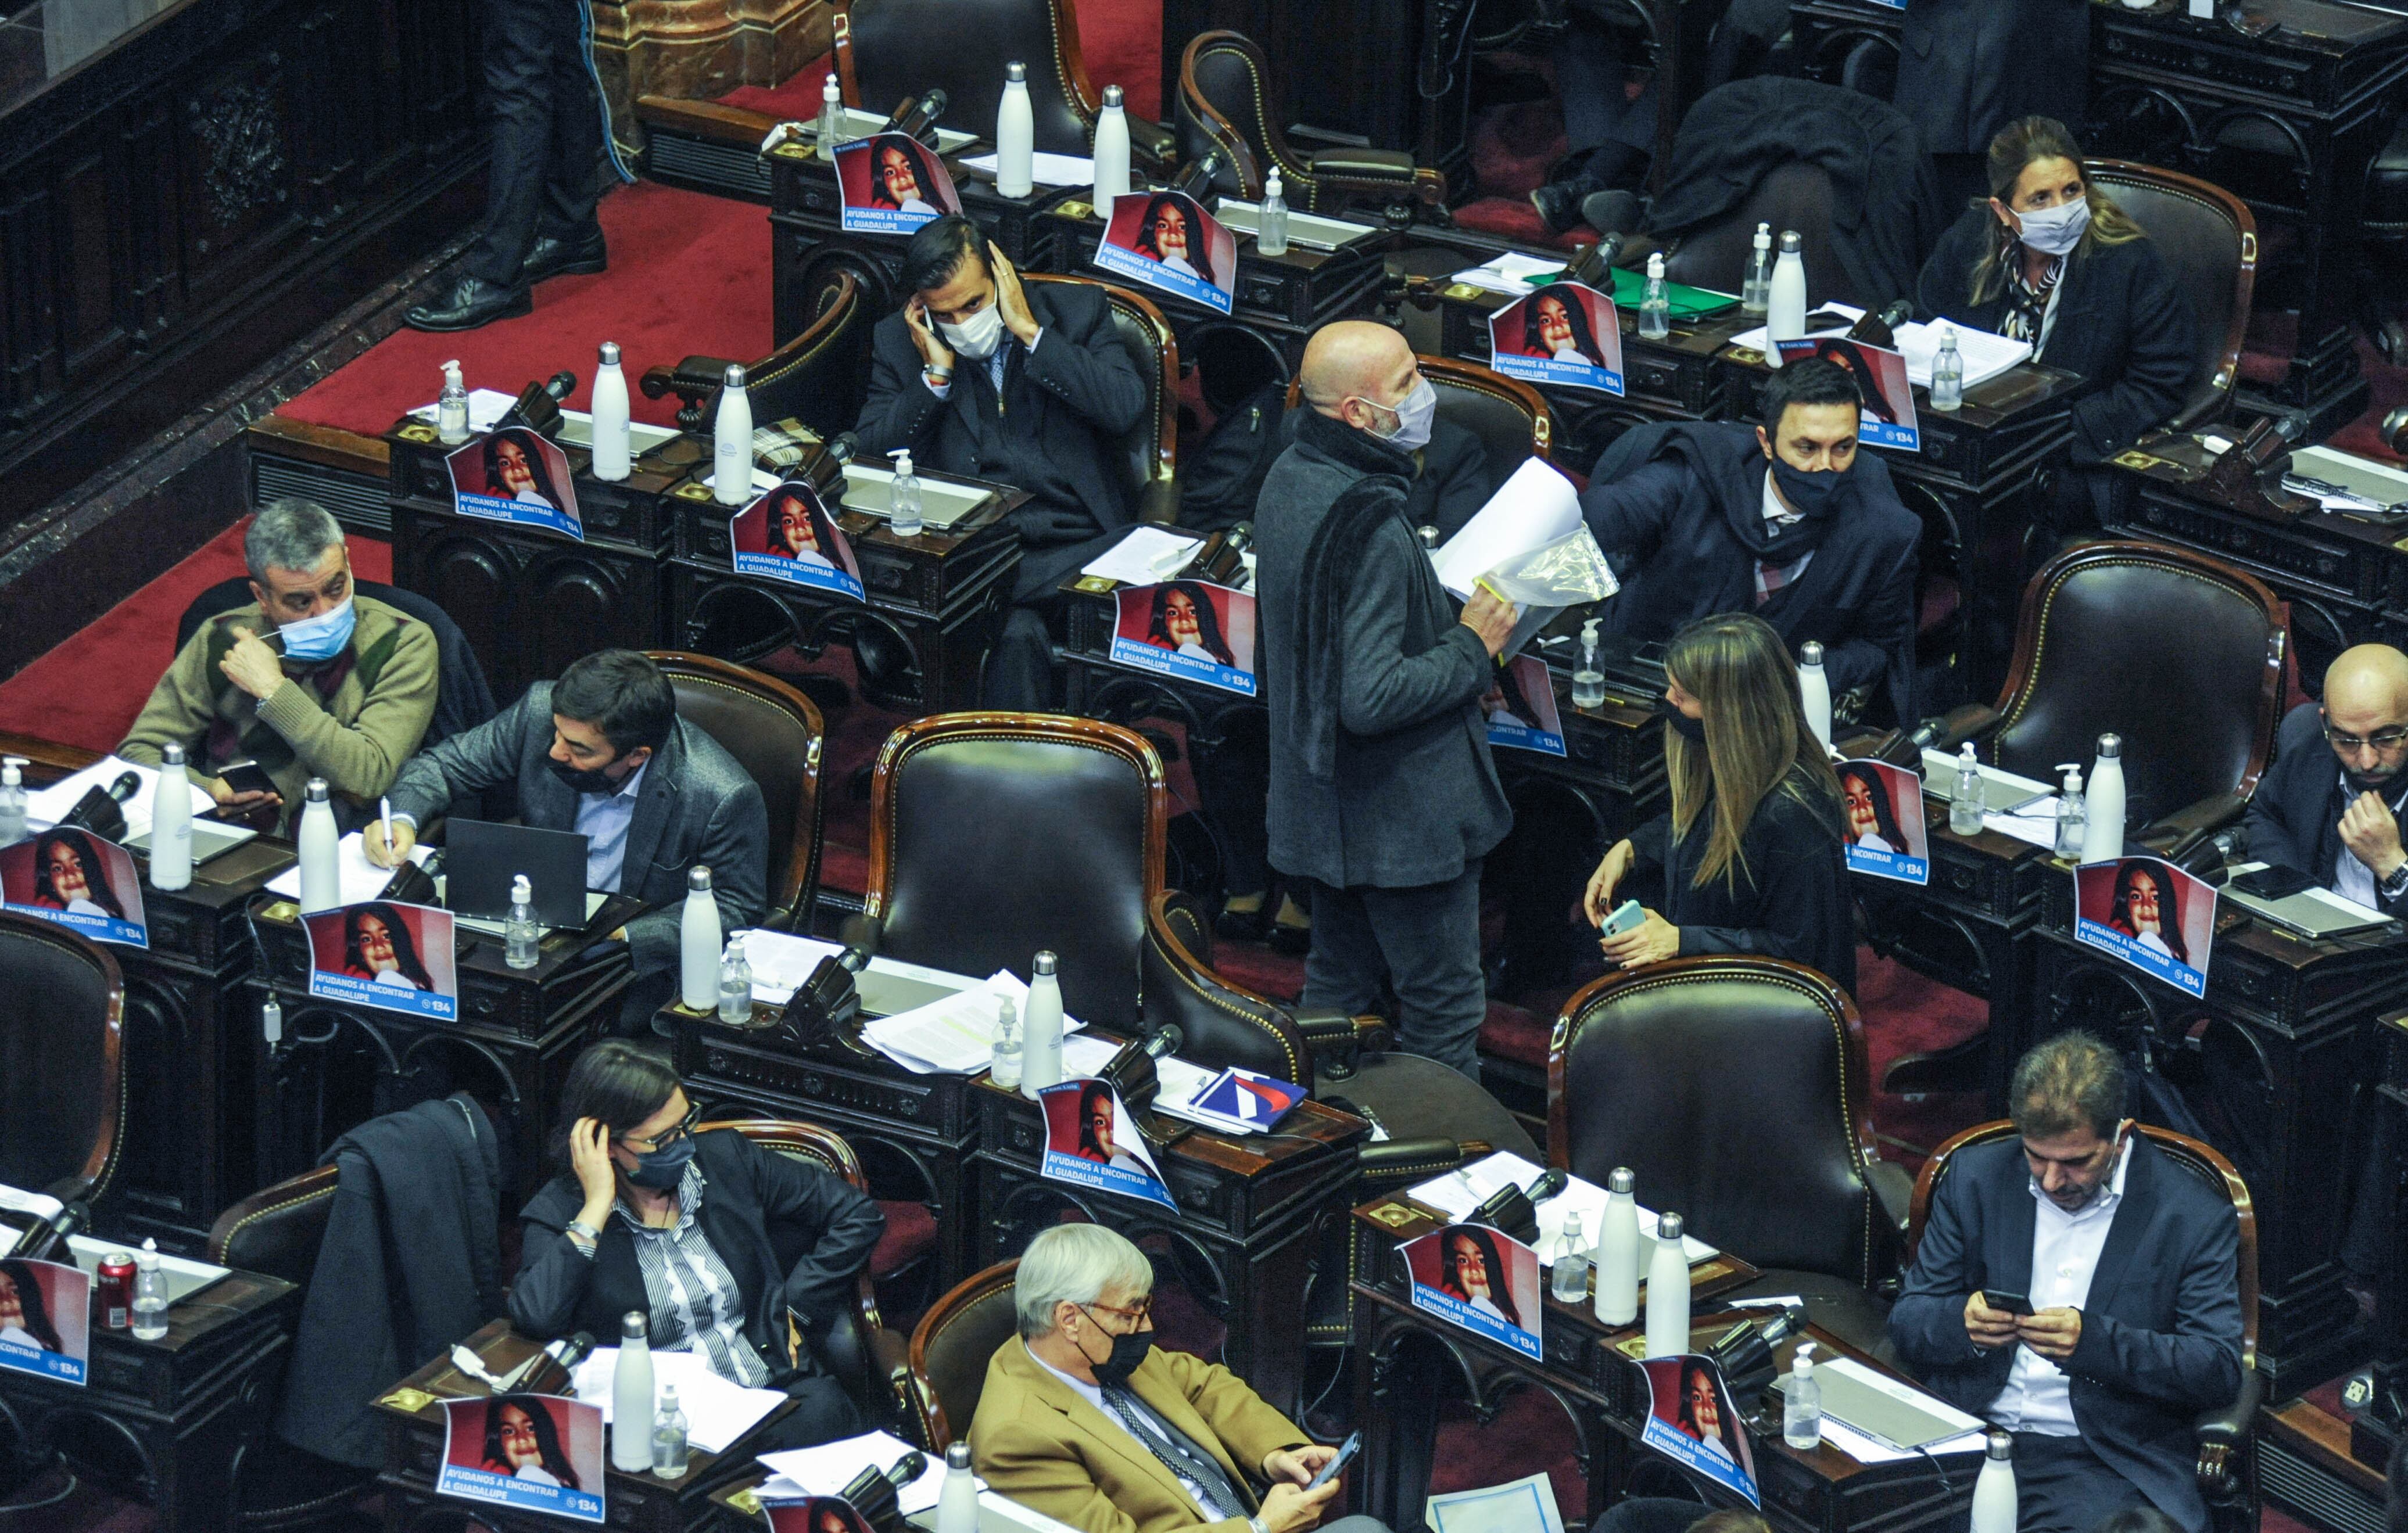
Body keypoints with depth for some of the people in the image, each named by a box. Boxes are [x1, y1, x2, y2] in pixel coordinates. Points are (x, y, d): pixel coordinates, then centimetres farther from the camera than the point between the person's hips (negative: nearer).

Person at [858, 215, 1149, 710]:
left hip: (1078, 546, 0)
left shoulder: (1077, 312, 11)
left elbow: (1126, 409, -5)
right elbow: (872, 453, 8)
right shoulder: (899, 341, 15)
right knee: (1016, 632, -35)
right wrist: (936, 374, -1)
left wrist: (1030, 332, -4)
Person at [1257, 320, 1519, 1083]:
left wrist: (1444, 612, 9)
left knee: (1337, 987, 22)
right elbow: (1372, 699, -31)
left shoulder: (1292, 477, 1)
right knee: (1443, 1007, 2)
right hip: (1401, 813, -10)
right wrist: (1471, 646, -18)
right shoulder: (1370, 528, -29)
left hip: (1321, 799, 10)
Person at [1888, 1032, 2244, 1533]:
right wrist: (1963, 1323, -14)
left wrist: (2094, 1342, -21)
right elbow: (1905, 1323, 11)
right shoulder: (1976, 1177, 9)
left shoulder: (2195, 1217, 0)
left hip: (2099, 1464, -2)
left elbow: (2221, 1369, -5)